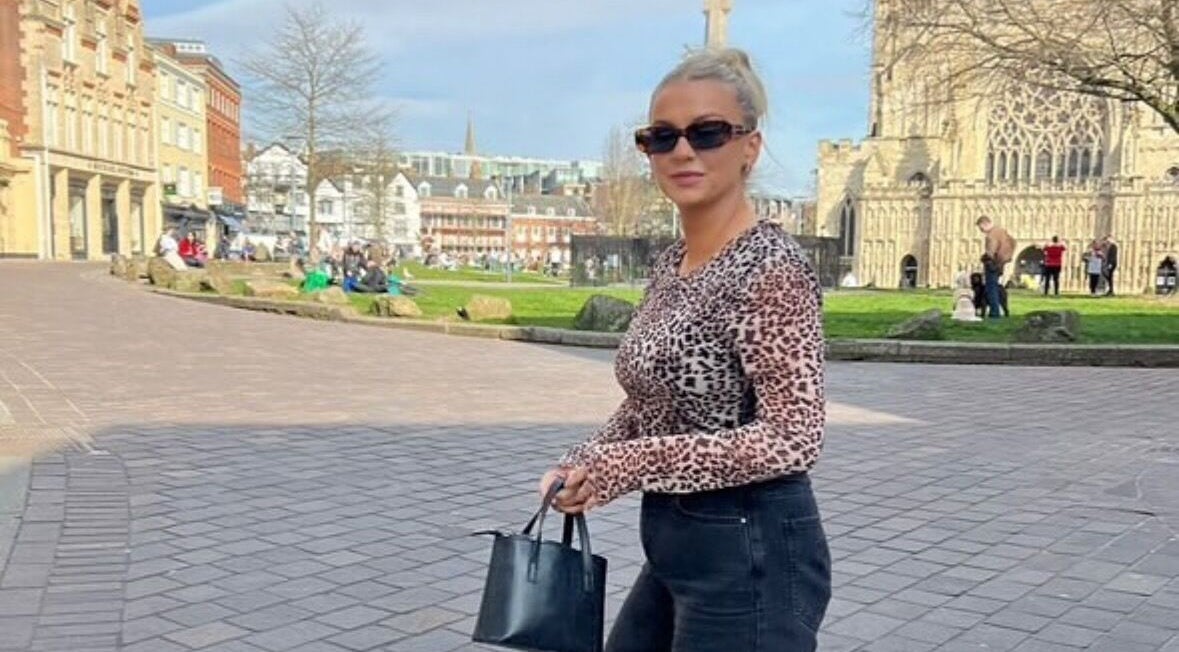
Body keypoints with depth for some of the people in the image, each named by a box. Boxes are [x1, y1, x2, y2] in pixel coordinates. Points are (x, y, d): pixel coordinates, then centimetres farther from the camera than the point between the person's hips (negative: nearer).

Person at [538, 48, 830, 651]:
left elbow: (793, 438, -24)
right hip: (675, 545, 8)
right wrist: (582, 462, -2)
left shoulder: (772, 266, -18)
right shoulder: (670, 264, 7)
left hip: (752, 555, -8)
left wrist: (631, 465, -24)